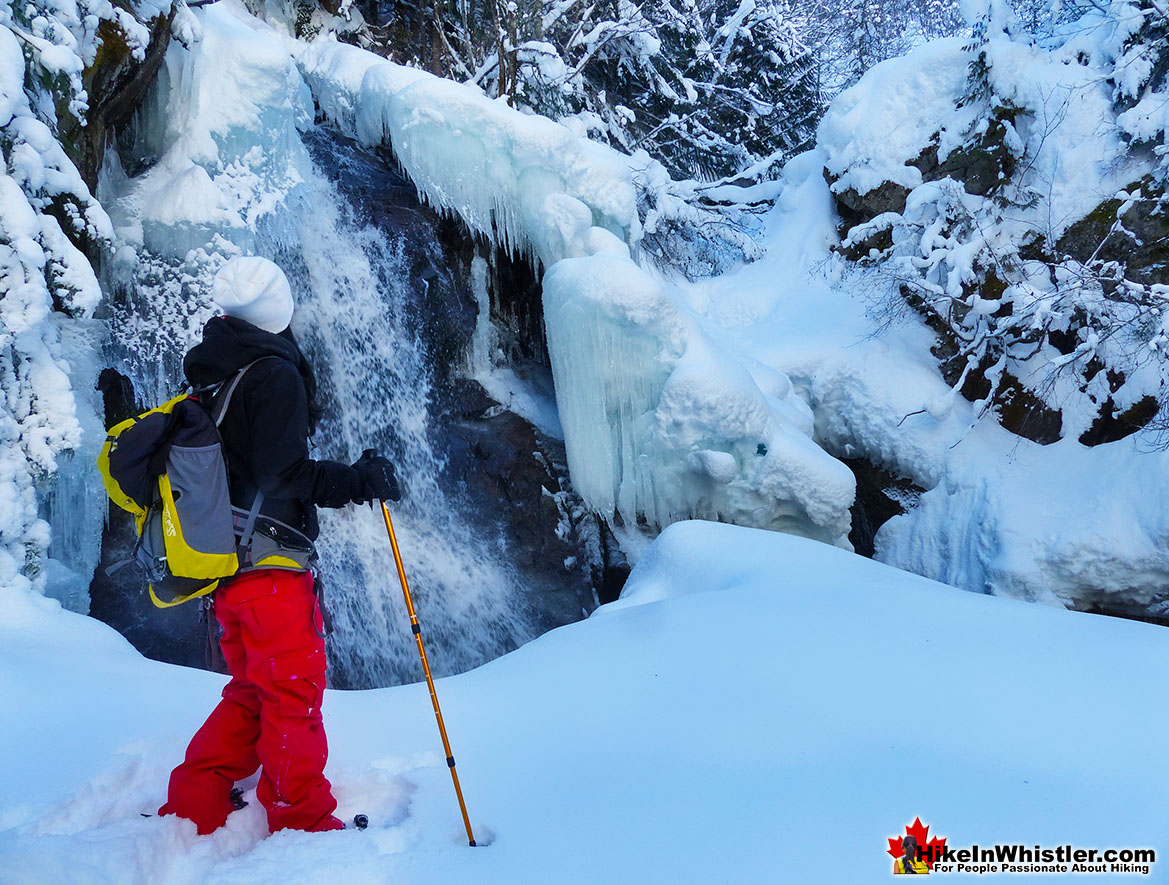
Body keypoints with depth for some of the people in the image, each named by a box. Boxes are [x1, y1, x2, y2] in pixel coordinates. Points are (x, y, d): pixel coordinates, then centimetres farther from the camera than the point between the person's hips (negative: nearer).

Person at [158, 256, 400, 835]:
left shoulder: (209, 379, 14)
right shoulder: (275, 373, -11)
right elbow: (281, 477, -20)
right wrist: (358, 481, -15)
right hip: (268, 558, -8)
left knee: (252, 690, 18)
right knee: (294, 689, 1)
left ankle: (192, 808, 18)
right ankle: (302, 823, 9)